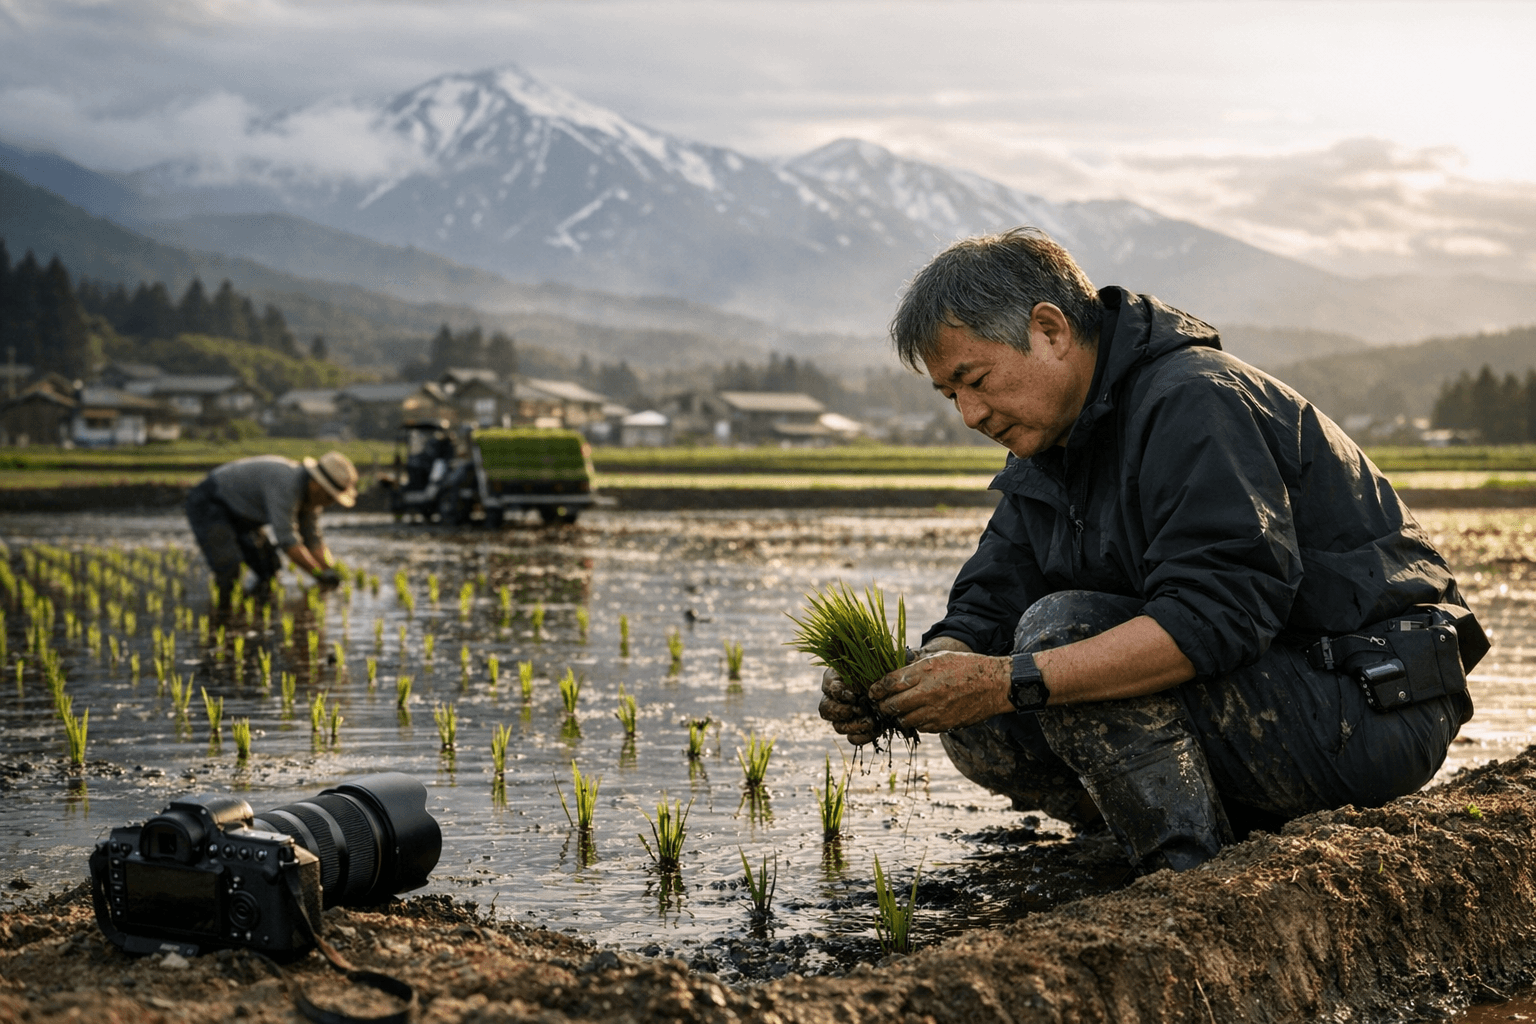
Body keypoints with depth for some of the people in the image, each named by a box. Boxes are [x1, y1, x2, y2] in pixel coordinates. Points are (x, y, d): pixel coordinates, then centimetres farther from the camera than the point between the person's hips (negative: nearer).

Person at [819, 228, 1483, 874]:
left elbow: (1216, 618, -31)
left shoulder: (1194, 403, -19)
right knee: (977, 726, -2)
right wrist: (890, 689, -16)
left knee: (1061, 627, -23)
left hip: (1367, 710, -9)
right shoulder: (1047, 451, 10)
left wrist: (1010, 680, -34)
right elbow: (985, 613, 6)